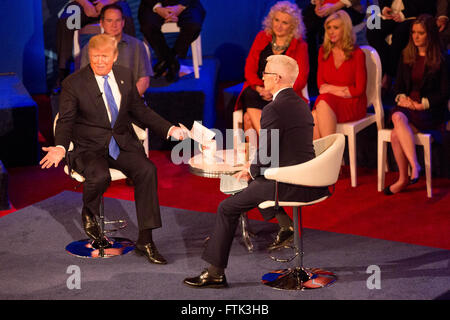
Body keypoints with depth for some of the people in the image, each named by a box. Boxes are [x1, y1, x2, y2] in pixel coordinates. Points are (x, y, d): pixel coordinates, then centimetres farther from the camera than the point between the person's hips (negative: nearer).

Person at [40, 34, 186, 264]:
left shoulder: (125, 76, 8)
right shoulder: (73, 83, -4)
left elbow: (140, 110, 16)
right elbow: (66, 121, -3)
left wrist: (169, 129, 5)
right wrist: (60, 147, -23)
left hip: (122, 142, 4)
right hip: (88, 147, -3)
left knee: (147, 170, -24)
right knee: (100, 176, -34)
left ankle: (145, 240, -17)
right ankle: (89, 214, 5)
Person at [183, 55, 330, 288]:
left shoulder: (273, 110, -18)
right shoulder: (301, 104, 11)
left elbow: (266, 155, -17)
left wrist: (251, 171, 5)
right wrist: (254, 167, 16)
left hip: (288, 185, -9)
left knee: (227, 208, 1)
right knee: (257, 180, 33)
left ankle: (215, 273, 6)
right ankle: (285, 226, 26)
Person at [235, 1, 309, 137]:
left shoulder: (300, 46, 6)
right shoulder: (262, 38, 14)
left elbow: (300, 79, -1)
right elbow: (249, 68, 11)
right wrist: (259, 88, -10)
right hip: (257, 92, 3)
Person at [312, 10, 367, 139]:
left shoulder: (357, 54, -2)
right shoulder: (323, 51, 13)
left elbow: (359, 90, -3)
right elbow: (320, 83, 11)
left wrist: (331, 88, -4)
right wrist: (341, 91, -8)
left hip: (352, 105, -3)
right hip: (327, 104, 3)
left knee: (324, 101, -35)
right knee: (313, 118, -32)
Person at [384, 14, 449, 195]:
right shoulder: (406, 56, 14)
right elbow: (399, 84, 18)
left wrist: (422, 104, -13)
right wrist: (402, 98, -3)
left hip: (430, 110, -5)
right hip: (407, 104, 5)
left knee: (396, 134, -30)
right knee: (398, 118, -32)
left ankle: (403, 179, -23)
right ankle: (414, 165, -29)